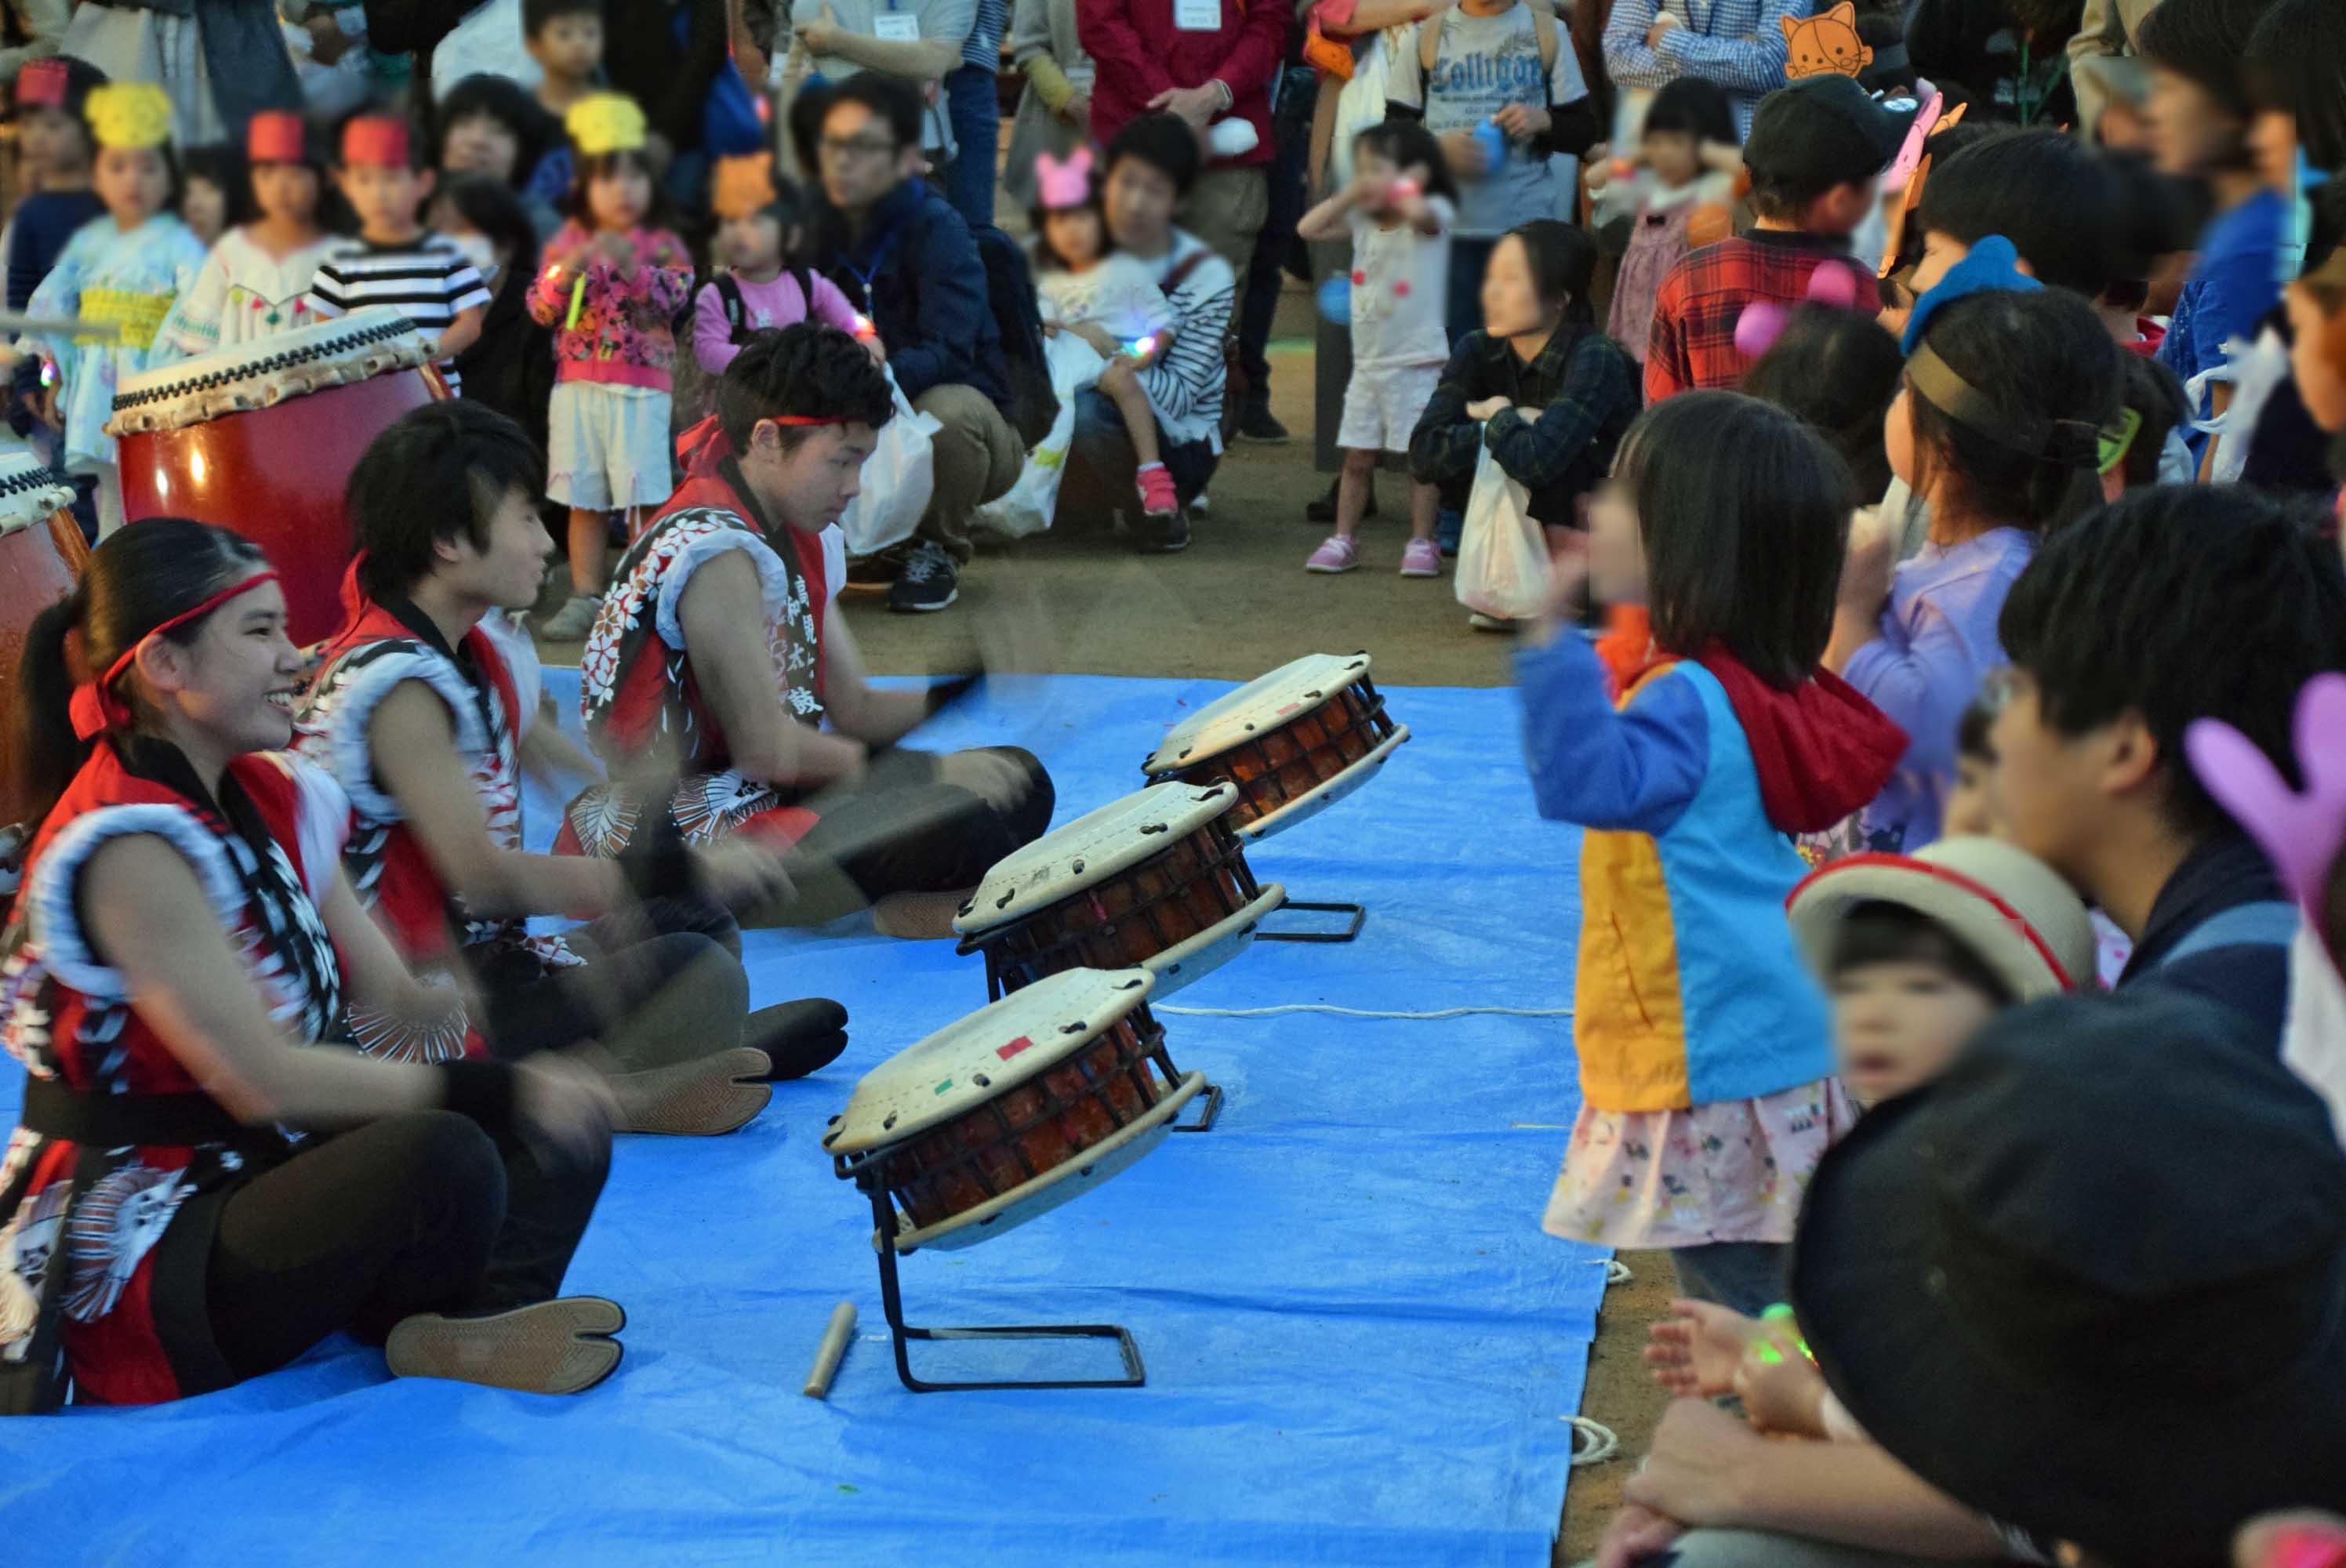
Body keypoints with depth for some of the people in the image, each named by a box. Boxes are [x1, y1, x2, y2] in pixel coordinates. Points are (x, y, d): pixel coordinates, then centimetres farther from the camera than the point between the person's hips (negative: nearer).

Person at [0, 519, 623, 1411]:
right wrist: (495, 1089, -24)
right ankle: (443, 1338, -3)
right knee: (442, 1158, -33)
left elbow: (391, 993, 9)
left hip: (254, 1186, 10)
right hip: (134, 1263, -10)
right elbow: (263, 1079, -26)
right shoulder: (128, 848, -20)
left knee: (562, 1133, 1)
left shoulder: (272, 802, 8)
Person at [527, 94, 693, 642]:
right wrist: (568, 269, -15)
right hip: (576, 386, 3)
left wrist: (631, 266, -25)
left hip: (643, 387, -3)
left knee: (645, 497, -4)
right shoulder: (566, 243, 8)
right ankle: (585, 598, 14)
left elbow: (674, 296, -13)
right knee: (584, 500, 7)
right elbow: (540, 310, 2)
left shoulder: (662, 245, 2)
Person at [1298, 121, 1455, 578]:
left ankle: (1422, 543, 6)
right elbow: (1309, 228, 7)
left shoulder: (1432, 215, -10)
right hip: (1368, 362, 6)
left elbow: (1418, 212, -35)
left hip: (1416, 361, -6)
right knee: (1357, 457, 10)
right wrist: (1349, 196, -1)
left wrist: (1398, 190, -18)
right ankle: (1343, 539, 17)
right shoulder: (1363, 221, 9)